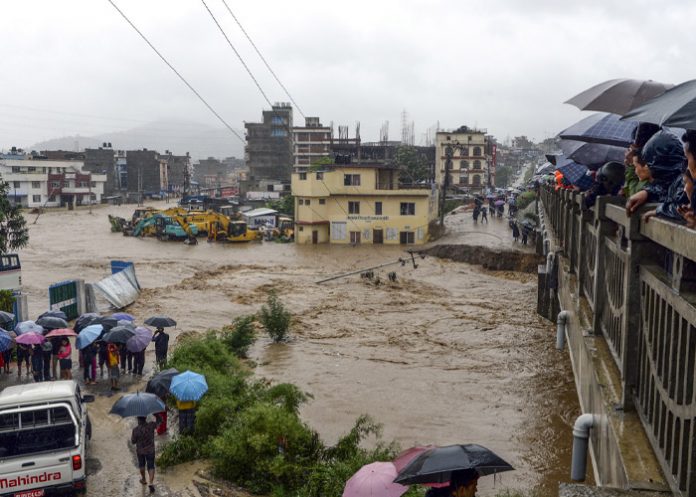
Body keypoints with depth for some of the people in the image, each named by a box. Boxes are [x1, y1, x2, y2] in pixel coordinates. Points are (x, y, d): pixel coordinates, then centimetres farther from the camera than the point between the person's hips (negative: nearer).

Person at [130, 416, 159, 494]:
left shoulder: (135, 430, -25)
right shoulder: (151, 425, -22)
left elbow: (133, 442, -10)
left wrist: (132, 437, 10)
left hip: (140, 451, 0)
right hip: (150, 451, 0)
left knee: (141, 464, 26)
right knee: (151, 467, 9)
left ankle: (143, 479, 46)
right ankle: (151, 483, -8)